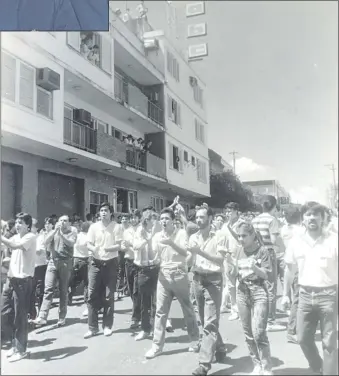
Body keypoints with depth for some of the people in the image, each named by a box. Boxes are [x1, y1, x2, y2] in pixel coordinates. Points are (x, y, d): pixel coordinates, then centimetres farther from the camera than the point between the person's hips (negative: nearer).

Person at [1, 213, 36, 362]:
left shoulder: (30, 237, -10)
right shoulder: (15, 237, 14)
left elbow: (14, 246, -26)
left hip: (23, 280, -8)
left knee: (19, 316, 0)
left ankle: (21, 349, 13)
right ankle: (16, 341, 30)